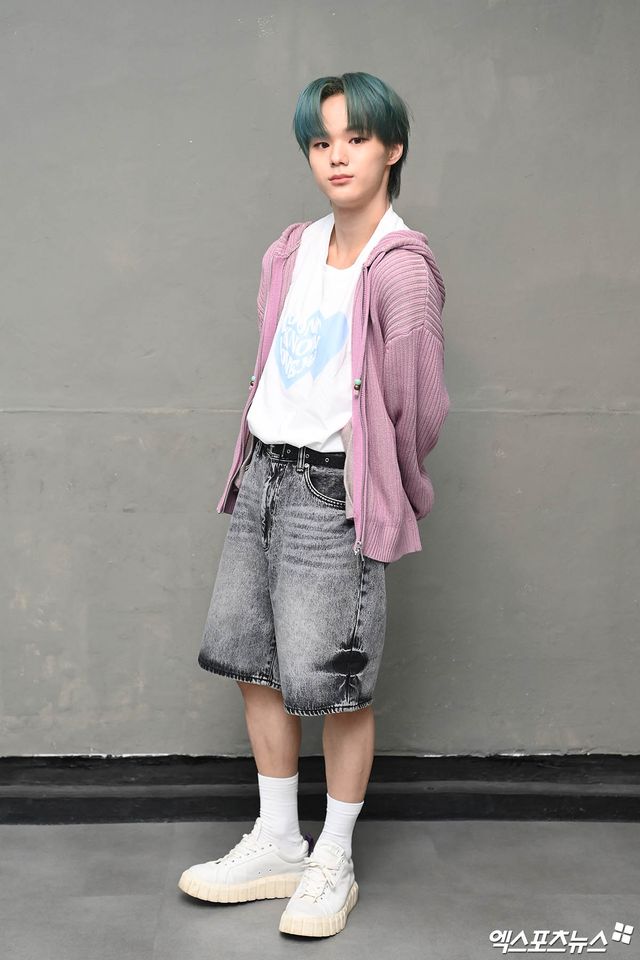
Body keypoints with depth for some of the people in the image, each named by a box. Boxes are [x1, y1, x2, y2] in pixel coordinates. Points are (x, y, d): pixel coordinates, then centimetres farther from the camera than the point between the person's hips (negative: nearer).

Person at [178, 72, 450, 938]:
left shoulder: (400, 267, -13)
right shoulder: (291, 251, 9)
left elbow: (418, 405, -12)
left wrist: (387, 492, 1)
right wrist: (263, 463, 17)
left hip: (333, 489, -7)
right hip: (263, 473, 8)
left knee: (333, 684, 1)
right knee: (254, 664, 13)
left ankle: (334, 864, 22)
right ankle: (277, 845, 30)